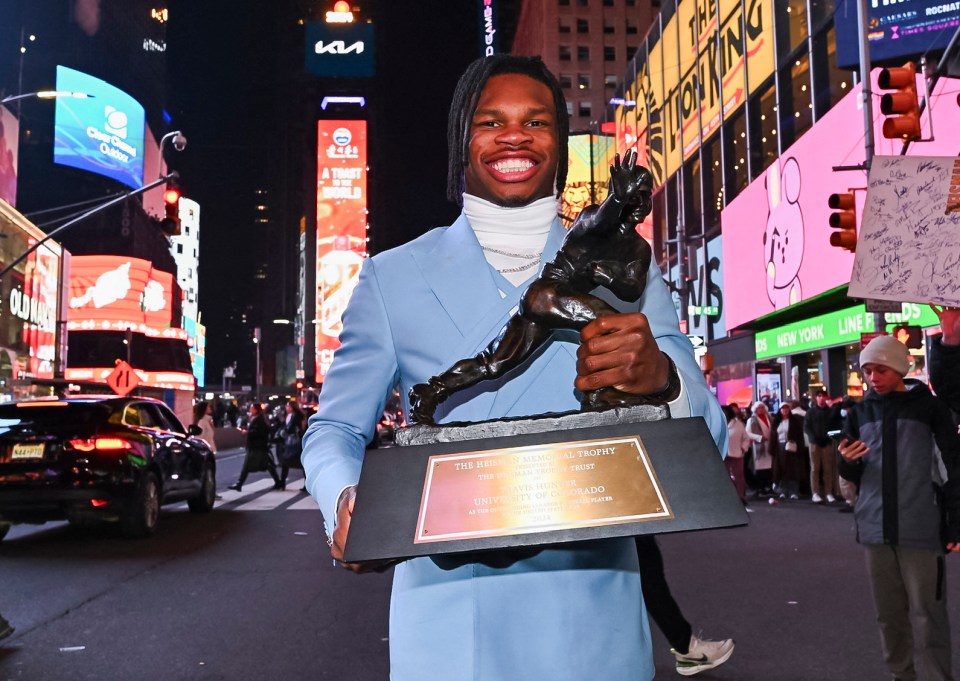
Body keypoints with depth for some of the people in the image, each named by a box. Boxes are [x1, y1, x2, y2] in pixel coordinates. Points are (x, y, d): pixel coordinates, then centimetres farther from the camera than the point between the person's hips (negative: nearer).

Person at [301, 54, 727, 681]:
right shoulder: (393, 278, 3)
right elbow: (334, 430, 4)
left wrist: (660, 377, -27)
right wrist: (348, 501, -19)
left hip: (592, 624, 1)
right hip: (446, 620, 0)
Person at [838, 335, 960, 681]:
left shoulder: (928, 406, -2)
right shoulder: (860, 412, 10)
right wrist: (848, 462, -8)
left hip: (920, 529, -4)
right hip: (876, 528, 4)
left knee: (926, 614, -3)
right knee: (888, 613, 10)